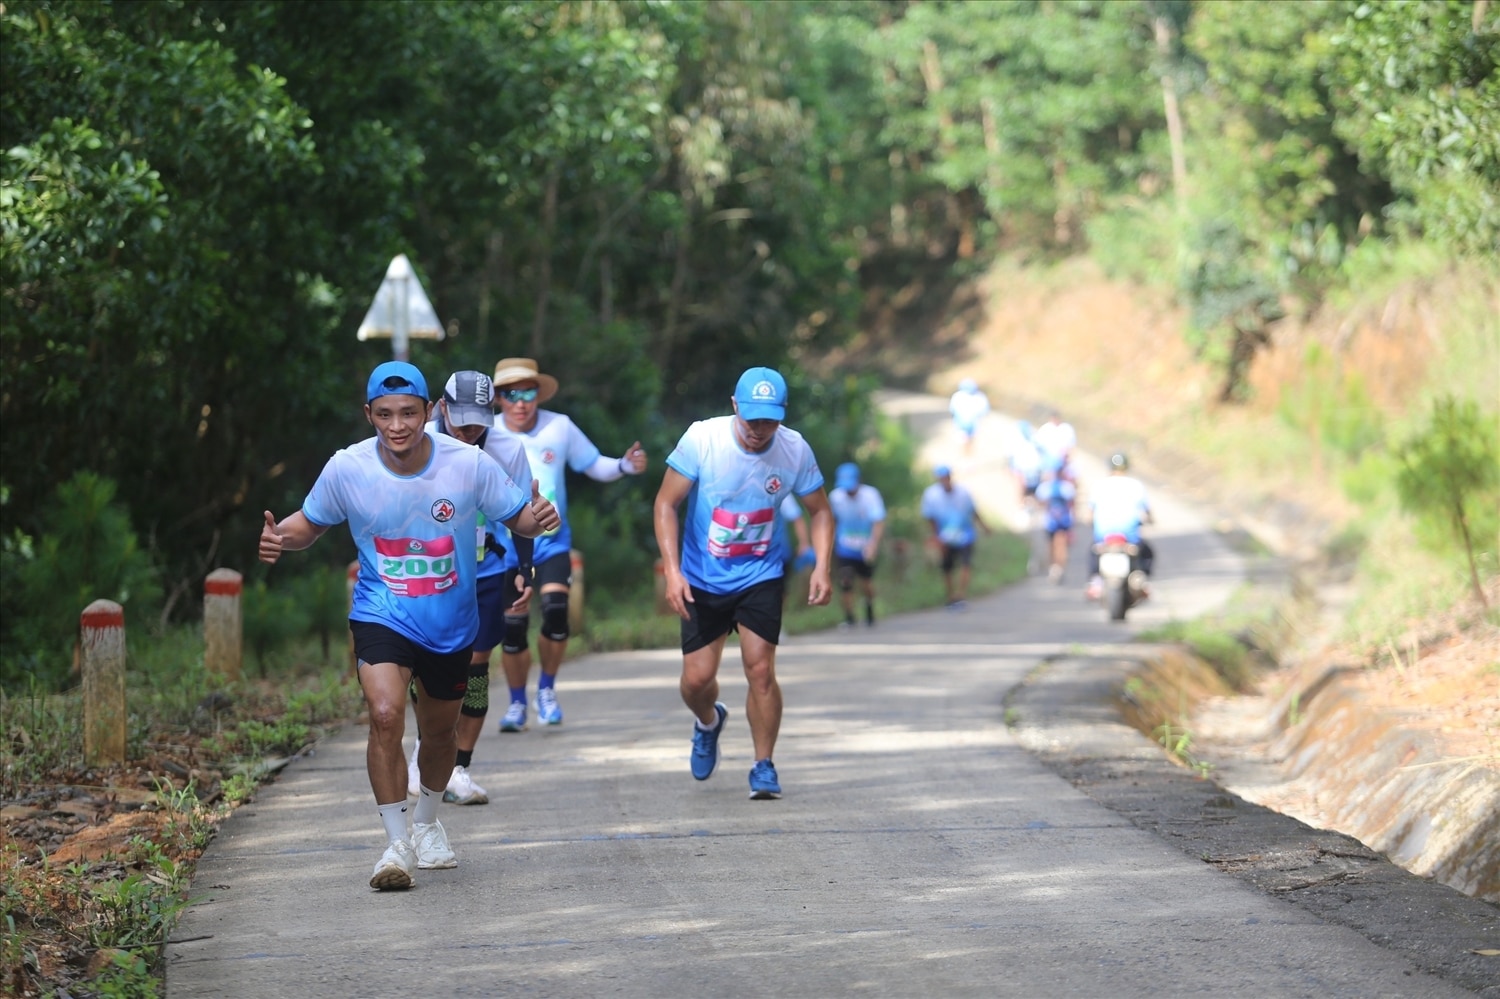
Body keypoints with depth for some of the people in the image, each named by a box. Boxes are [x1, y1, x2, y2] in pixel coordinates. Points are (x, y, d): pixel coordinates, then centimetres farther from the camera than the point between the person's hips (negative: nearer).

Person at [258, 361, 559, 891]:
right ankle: (397, 844, -13)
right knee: (385, 715, -25)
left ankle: (426, 823, 47)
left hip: (451, 623, 2)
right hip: (382, 614, -2)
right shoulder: (346, 469, -15)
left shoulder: (469, 464, -16)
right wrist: (282, 537, -19)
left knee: (439, 730, 18)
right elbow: (312, 521, 3)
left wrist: (536, 519, -28)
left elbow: (517, 517, -5)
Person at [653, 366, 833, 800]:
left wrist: (821, 567, -12)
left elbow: (819, 510, 2)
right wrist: (672, 570, -21)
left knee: (760, 670, -11)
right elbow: (665, 504, -12)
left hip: (761, 575, 0)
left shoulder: (795, 450, -13)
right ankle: (708, 722, 35)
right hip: (702, 578, 0)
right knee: (697, 677, -1)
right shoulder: (702, 439, -18)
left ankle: (764, 767, 6)